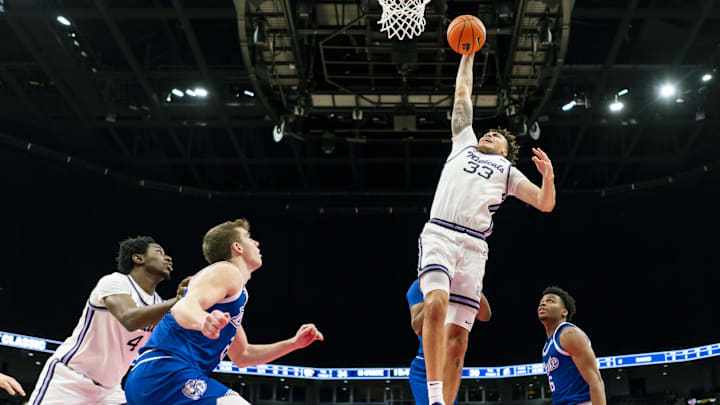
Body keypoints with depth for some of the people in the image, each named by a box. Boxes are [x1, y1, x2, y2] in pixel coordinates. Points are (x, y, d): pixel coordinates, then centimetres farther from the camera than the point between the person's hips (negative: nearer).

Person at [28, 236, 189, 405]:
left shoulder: (158, 305, 6)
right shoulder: (115, 281, -17)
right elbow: (130, 320, -37)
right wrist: (180, 301, -37)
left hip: (108, 389, 7)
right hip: (68, 378, -7)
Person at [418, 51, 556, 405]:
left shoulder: (507, 171, 26)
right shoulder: (464, 144, 28)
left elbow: (545, 204, 16)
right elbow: (462, 93, 34)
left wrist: (548, 176, -2)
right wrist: (467, 55, 38)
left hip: (474, 246, 1)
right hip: (439, 233, -1)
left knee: (458, 334, -5)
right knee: (436, 303, -26)